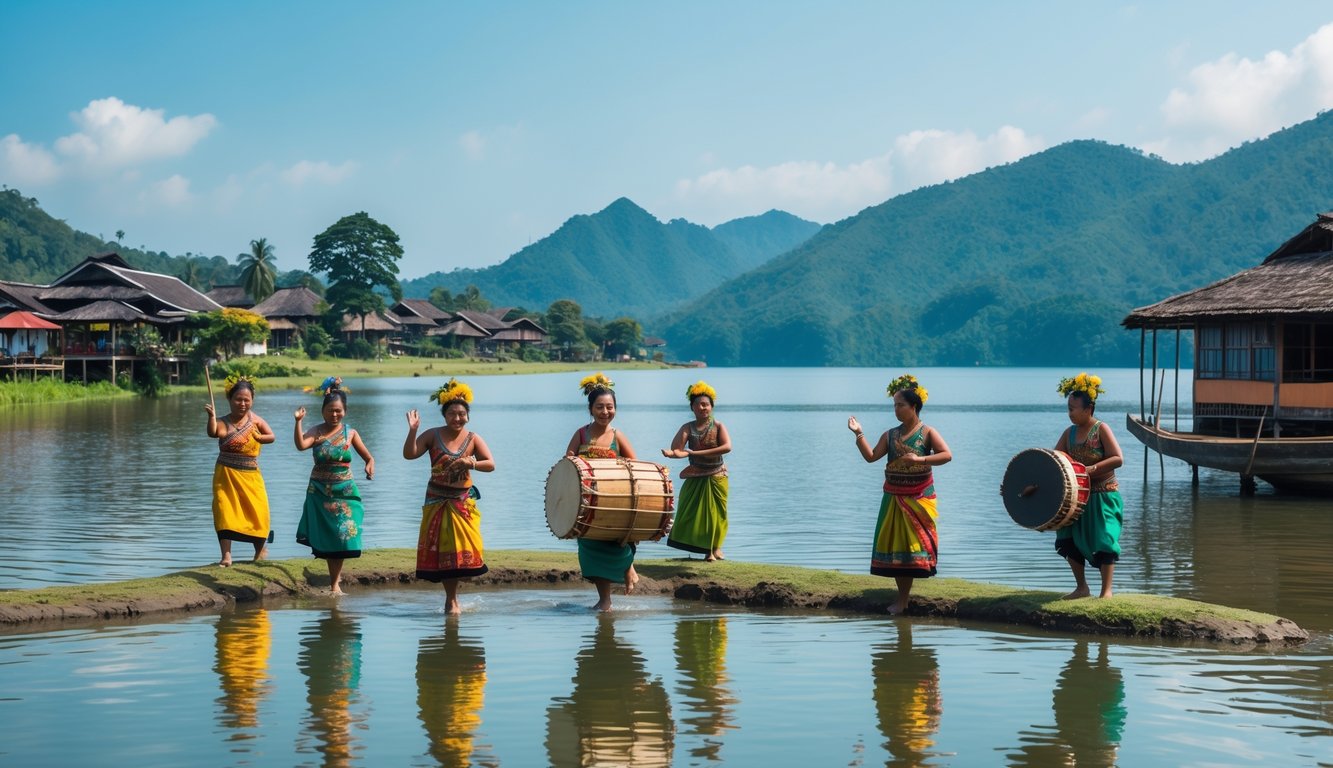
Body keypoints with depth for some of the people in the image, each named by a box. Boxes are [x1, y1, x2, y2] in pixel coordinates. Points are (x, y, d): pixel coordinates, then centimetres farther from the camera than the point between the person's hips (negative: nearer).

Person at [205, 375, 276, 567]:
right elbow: (213, 432, -35)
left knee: (257, 512, 5)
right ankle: (226, 556, -8)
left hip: (251, 475, 3)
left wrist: (258, 438, -13)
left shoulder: (255, 418, 0)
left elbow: (272, 436, 7)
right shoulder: (224, 423, -13)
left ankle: (260, 549, 29)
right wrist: (212, 416, -54)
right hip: (227, 475, -3)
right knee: (225, 513, -9)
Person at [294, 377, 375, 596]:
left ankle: (335, 583, 7)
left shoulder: (350, 434, -1)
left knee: (341, 535, -3)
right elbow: (300, 445, -26)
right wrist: (298, 422, -37)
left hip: (344, 491, 0)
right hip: (320, 491, 0)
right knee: (325, 535, 6)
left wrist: (370, 465, -17)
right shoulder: (316, 432, -6)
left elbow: (368, 457, 5)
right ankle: (336, 574, 26)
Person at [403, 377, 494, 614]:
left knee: (463, 549, -3)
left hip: (463, 502, 0)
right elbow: (409, 454, -11)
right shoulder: (433, 435, -3)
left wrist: (471, 463, -22)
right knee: (442, 550, 2)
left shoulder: (473, 439, 0)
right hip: (438, 501, 0)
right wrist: (413, 431, -24)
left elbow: (491, 465, -5)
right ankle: (451, 599, 14)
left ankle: (451, 600, 13)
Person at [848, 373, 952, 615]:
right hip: (893, 497, 5)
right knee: (893, 544, 3)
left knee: (911, 545, -2)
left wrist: (920, 459, -27)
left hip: (918, 498, -5)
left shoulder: (927, 432, -6)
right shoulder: (890, 435, 7)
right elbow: (871, 456, 1)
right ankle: (904, 593, 13)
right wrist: (859, 434, -9)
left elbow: (947, 455, -17)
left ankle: (903, 597, 2)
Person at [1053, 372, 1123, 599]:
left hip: (1103, 496, -6)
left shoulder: (1101, 429, -11)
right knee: (1069, 540, 4)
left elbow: (1118, 458, -20)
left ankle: (1106, 591, 2)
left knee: (1103, 542, -7)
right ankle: (1081, 588, 17)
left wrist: (1090, 469, -28)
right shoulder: (1070, 433, 6)